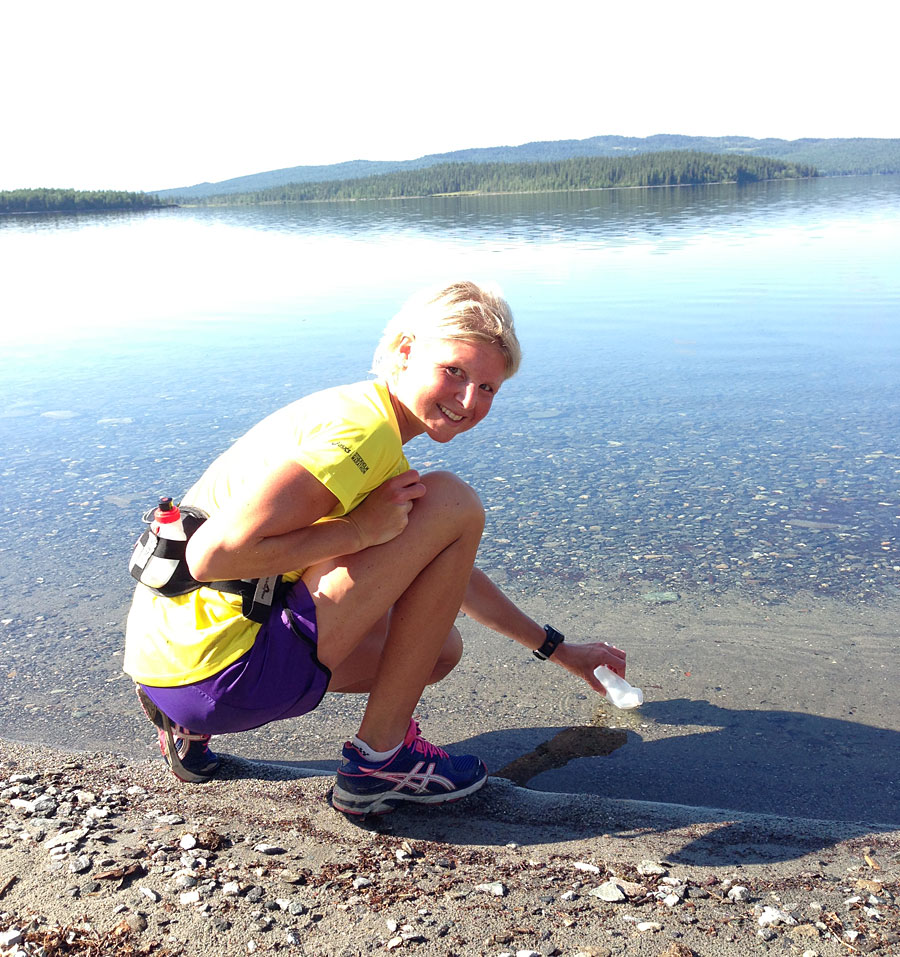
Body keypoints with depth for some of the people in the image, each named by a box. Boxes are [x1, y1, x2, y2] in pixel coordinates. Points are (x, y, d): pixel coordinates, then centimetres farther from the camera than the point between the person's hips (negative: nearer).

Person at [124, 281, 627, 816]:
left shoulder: (379, 448, 16)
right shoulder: (362, 430, -17)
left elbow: (448, 573, 26)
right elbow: (213, 556, -25)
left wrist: (559, 650, 29)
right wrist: (360, 531, -18)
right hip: (218, 672, -10)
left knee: (439, 649, 24)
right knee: (453, 504, -12)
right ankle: (380, 757, -1)